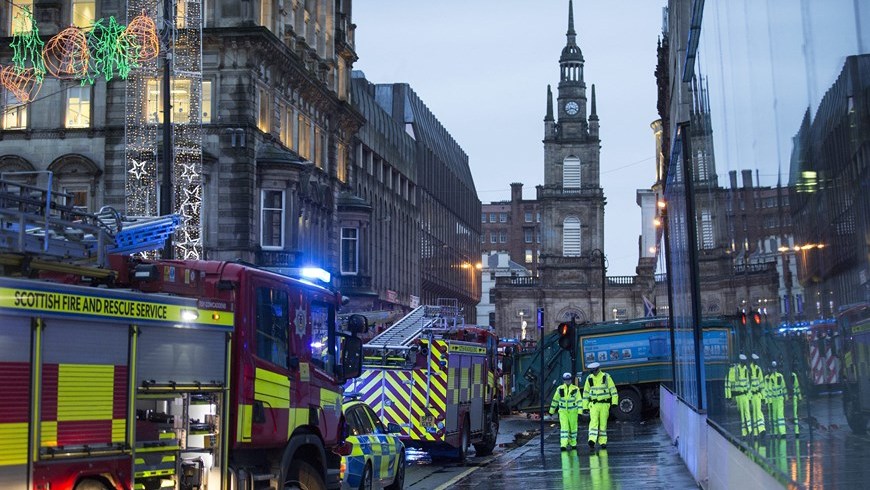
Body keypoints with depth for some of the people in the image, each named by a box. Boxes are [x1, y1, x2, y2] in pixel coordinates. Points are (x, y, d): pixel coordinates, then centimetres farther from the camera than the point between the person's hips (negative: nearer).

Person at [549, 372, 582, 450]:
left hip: (573, 412, 0)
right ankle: (563, 445, -15)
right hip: (563, 412, 0)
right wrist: (551, 411, 11)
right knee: (564, 428, -11)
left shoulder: (576, 389, -6)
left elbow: (579, 401, -8)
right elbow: (555, 400, 7)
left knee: (573, 428, 9)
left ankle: (572, 444, 27)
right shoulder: (560, 389, -1)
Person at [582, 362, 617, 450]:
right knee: (594, 422, -14)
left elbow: (613, 389, -2)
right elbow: (586, 392, 10)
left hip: (604, 404, 0)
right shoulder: (589, 378, 4)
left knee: (603, 423, 4)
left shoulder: (606, 377, -2)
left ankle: (603, 442, 12)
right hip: (594, 404, 1)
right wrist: (585, 406, 8)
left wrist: (614, 402, -10)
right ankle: (592, 441, -26)